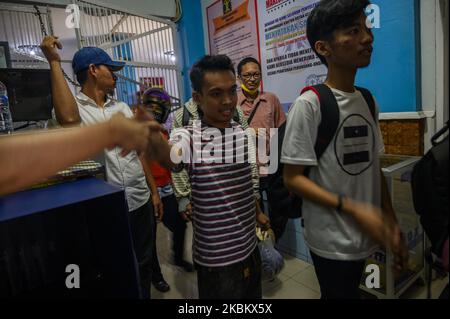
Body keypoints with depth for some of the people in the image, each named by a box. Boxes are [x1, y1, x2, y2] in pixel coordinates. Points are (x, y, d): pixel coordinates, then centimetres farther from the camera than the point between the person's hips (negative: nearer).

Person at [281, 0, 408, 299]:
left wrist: (392, 223, 6)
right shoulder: (308, 104, -18)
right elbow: (292, 177, -18)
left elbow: (375, 168, 9)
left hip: (366, 236, 7)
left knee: (353, 290, 24)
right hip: (332, 242, -6)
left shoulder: (367, 101, 4)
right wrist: (352, 209, -24)